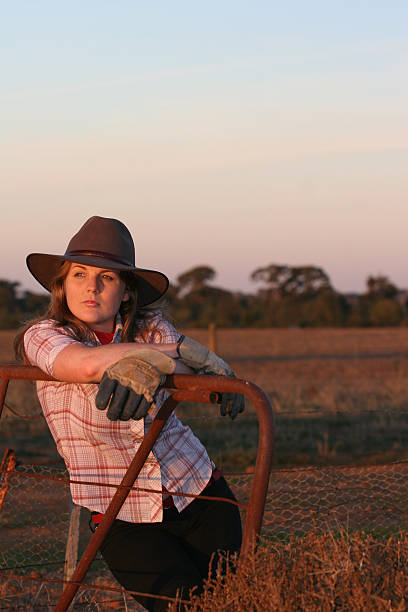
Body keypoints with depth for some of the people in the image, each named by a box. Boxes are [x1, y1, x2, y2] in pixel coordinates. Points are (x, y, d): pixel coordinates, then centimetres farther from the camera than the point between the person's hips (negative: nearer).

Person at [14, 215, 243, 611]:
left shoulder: (150, 327, 0)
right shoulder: (42, 336, -8)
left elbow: (198, 367, -23)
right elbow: (89, 364, -31)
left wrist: (141, 367, -45)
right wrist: (176, 351, -24)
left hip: (198, 493, 3)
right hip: (123, 518, -3)